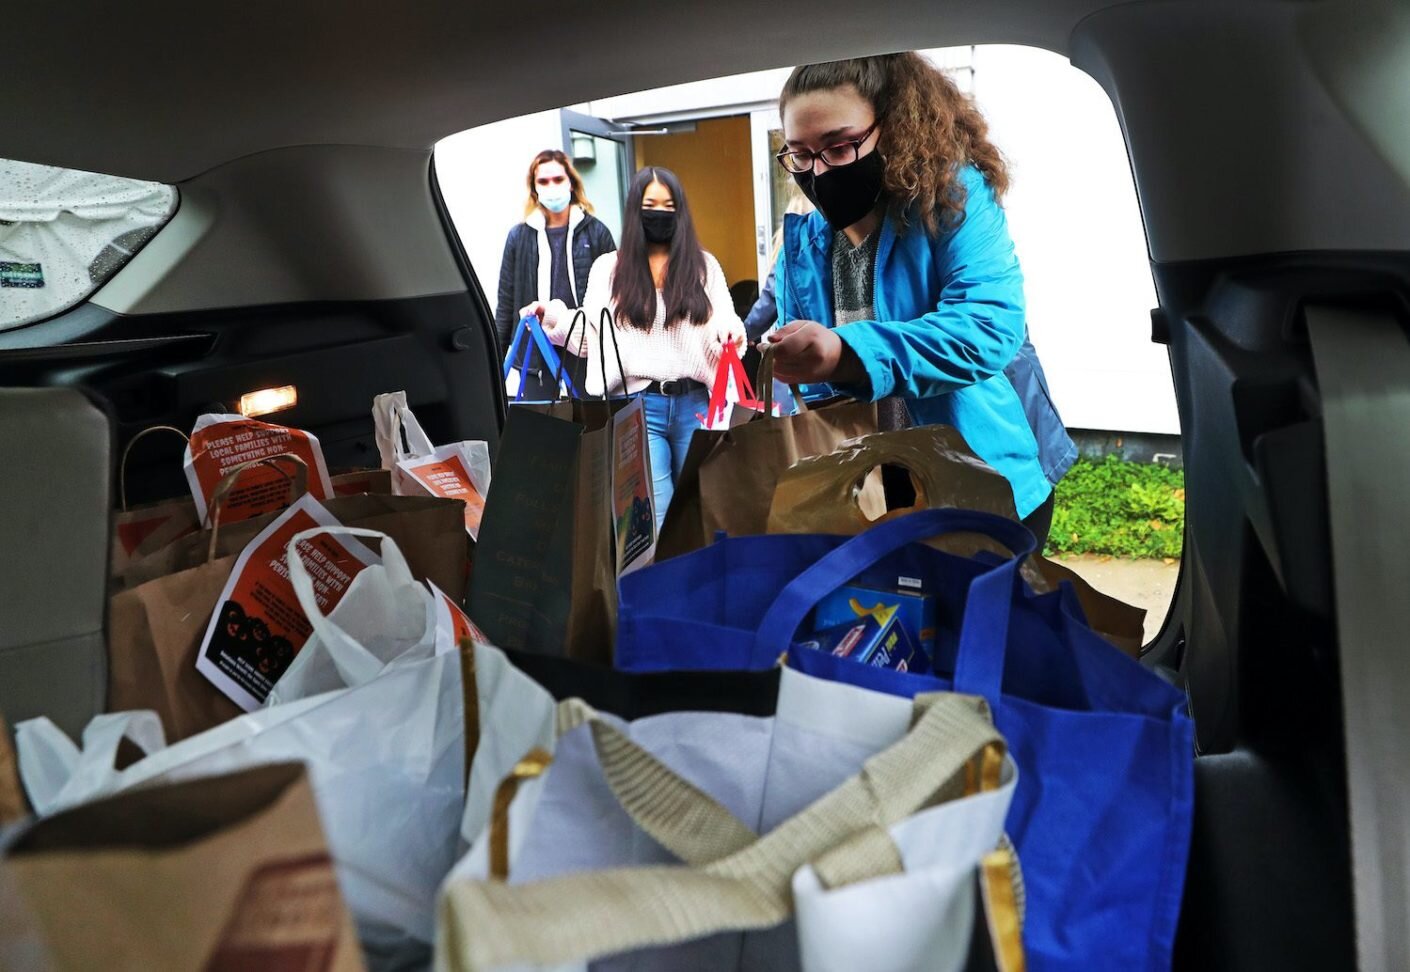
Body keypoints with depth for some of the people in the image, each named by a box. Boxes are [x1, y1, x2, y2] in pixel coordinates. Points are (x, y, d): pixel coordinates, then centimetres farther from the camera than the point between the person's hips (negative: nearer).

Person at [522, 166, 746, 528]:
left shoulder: (703, 265, 11)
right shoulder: (609, 267, 9)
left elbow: (724, 325, 5)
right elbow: (592, 337, 7)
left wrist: (729, 330, -18)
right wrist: (554, 317, -9)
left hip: (693, 403, 1)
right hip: (638, 405, -1)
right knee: (652, 518, -6)